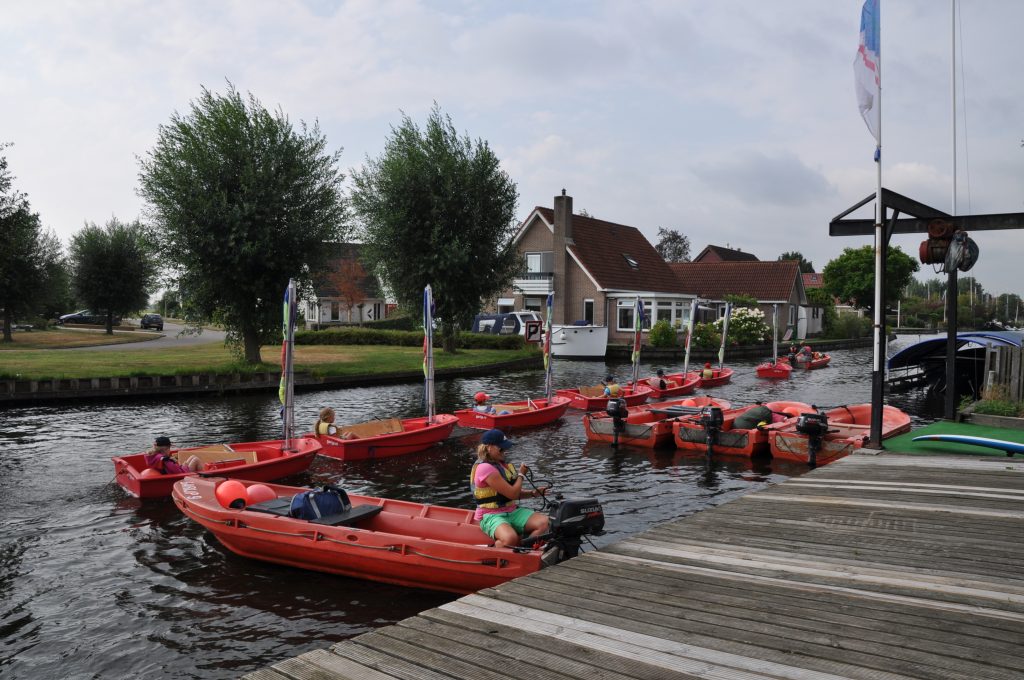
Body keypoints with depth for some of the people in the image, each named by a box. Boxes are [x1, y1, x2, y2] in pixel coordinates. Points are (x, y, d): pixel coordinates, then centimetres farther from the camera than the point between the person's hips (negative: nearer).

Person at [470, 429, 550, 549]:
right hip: (491, 516, -9)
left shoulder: (503, 464, 12)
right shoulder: (485, 468, -17)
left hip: (512, 512, 9)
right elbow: (512, 494, -16)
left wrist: (533, 493, 0)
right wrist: (521, 474, 1)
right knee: (511, 538, -39)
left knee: (545, 522, -14)